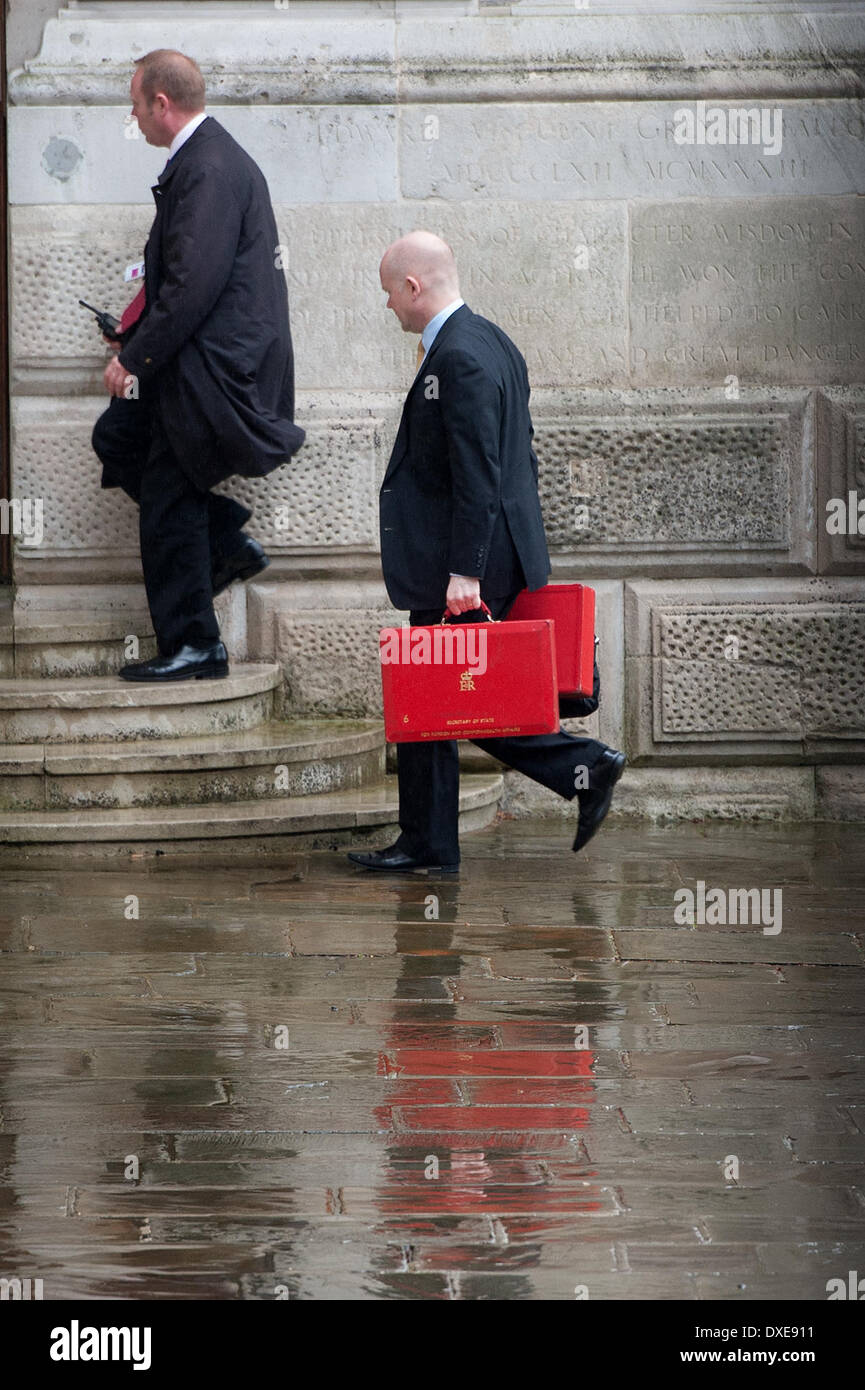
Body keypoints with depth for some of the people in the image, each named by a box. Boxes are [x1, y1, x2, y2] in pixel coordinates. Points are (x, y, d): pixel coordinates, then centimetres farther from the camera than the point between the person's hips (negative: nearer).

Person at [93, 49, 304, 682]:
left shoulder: (208, 168, -18)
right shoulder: (212, 156, 15)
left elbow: (194, 282, -24)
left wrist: (134, 357, -18)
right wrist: (137, 344, 16)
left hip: (213, 363, -10)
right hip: (197, 361, 10)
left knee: (170, 499, -3)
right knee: (116, 438, 16)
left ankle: (194, 646, 5)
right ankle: (228, 542, 16)